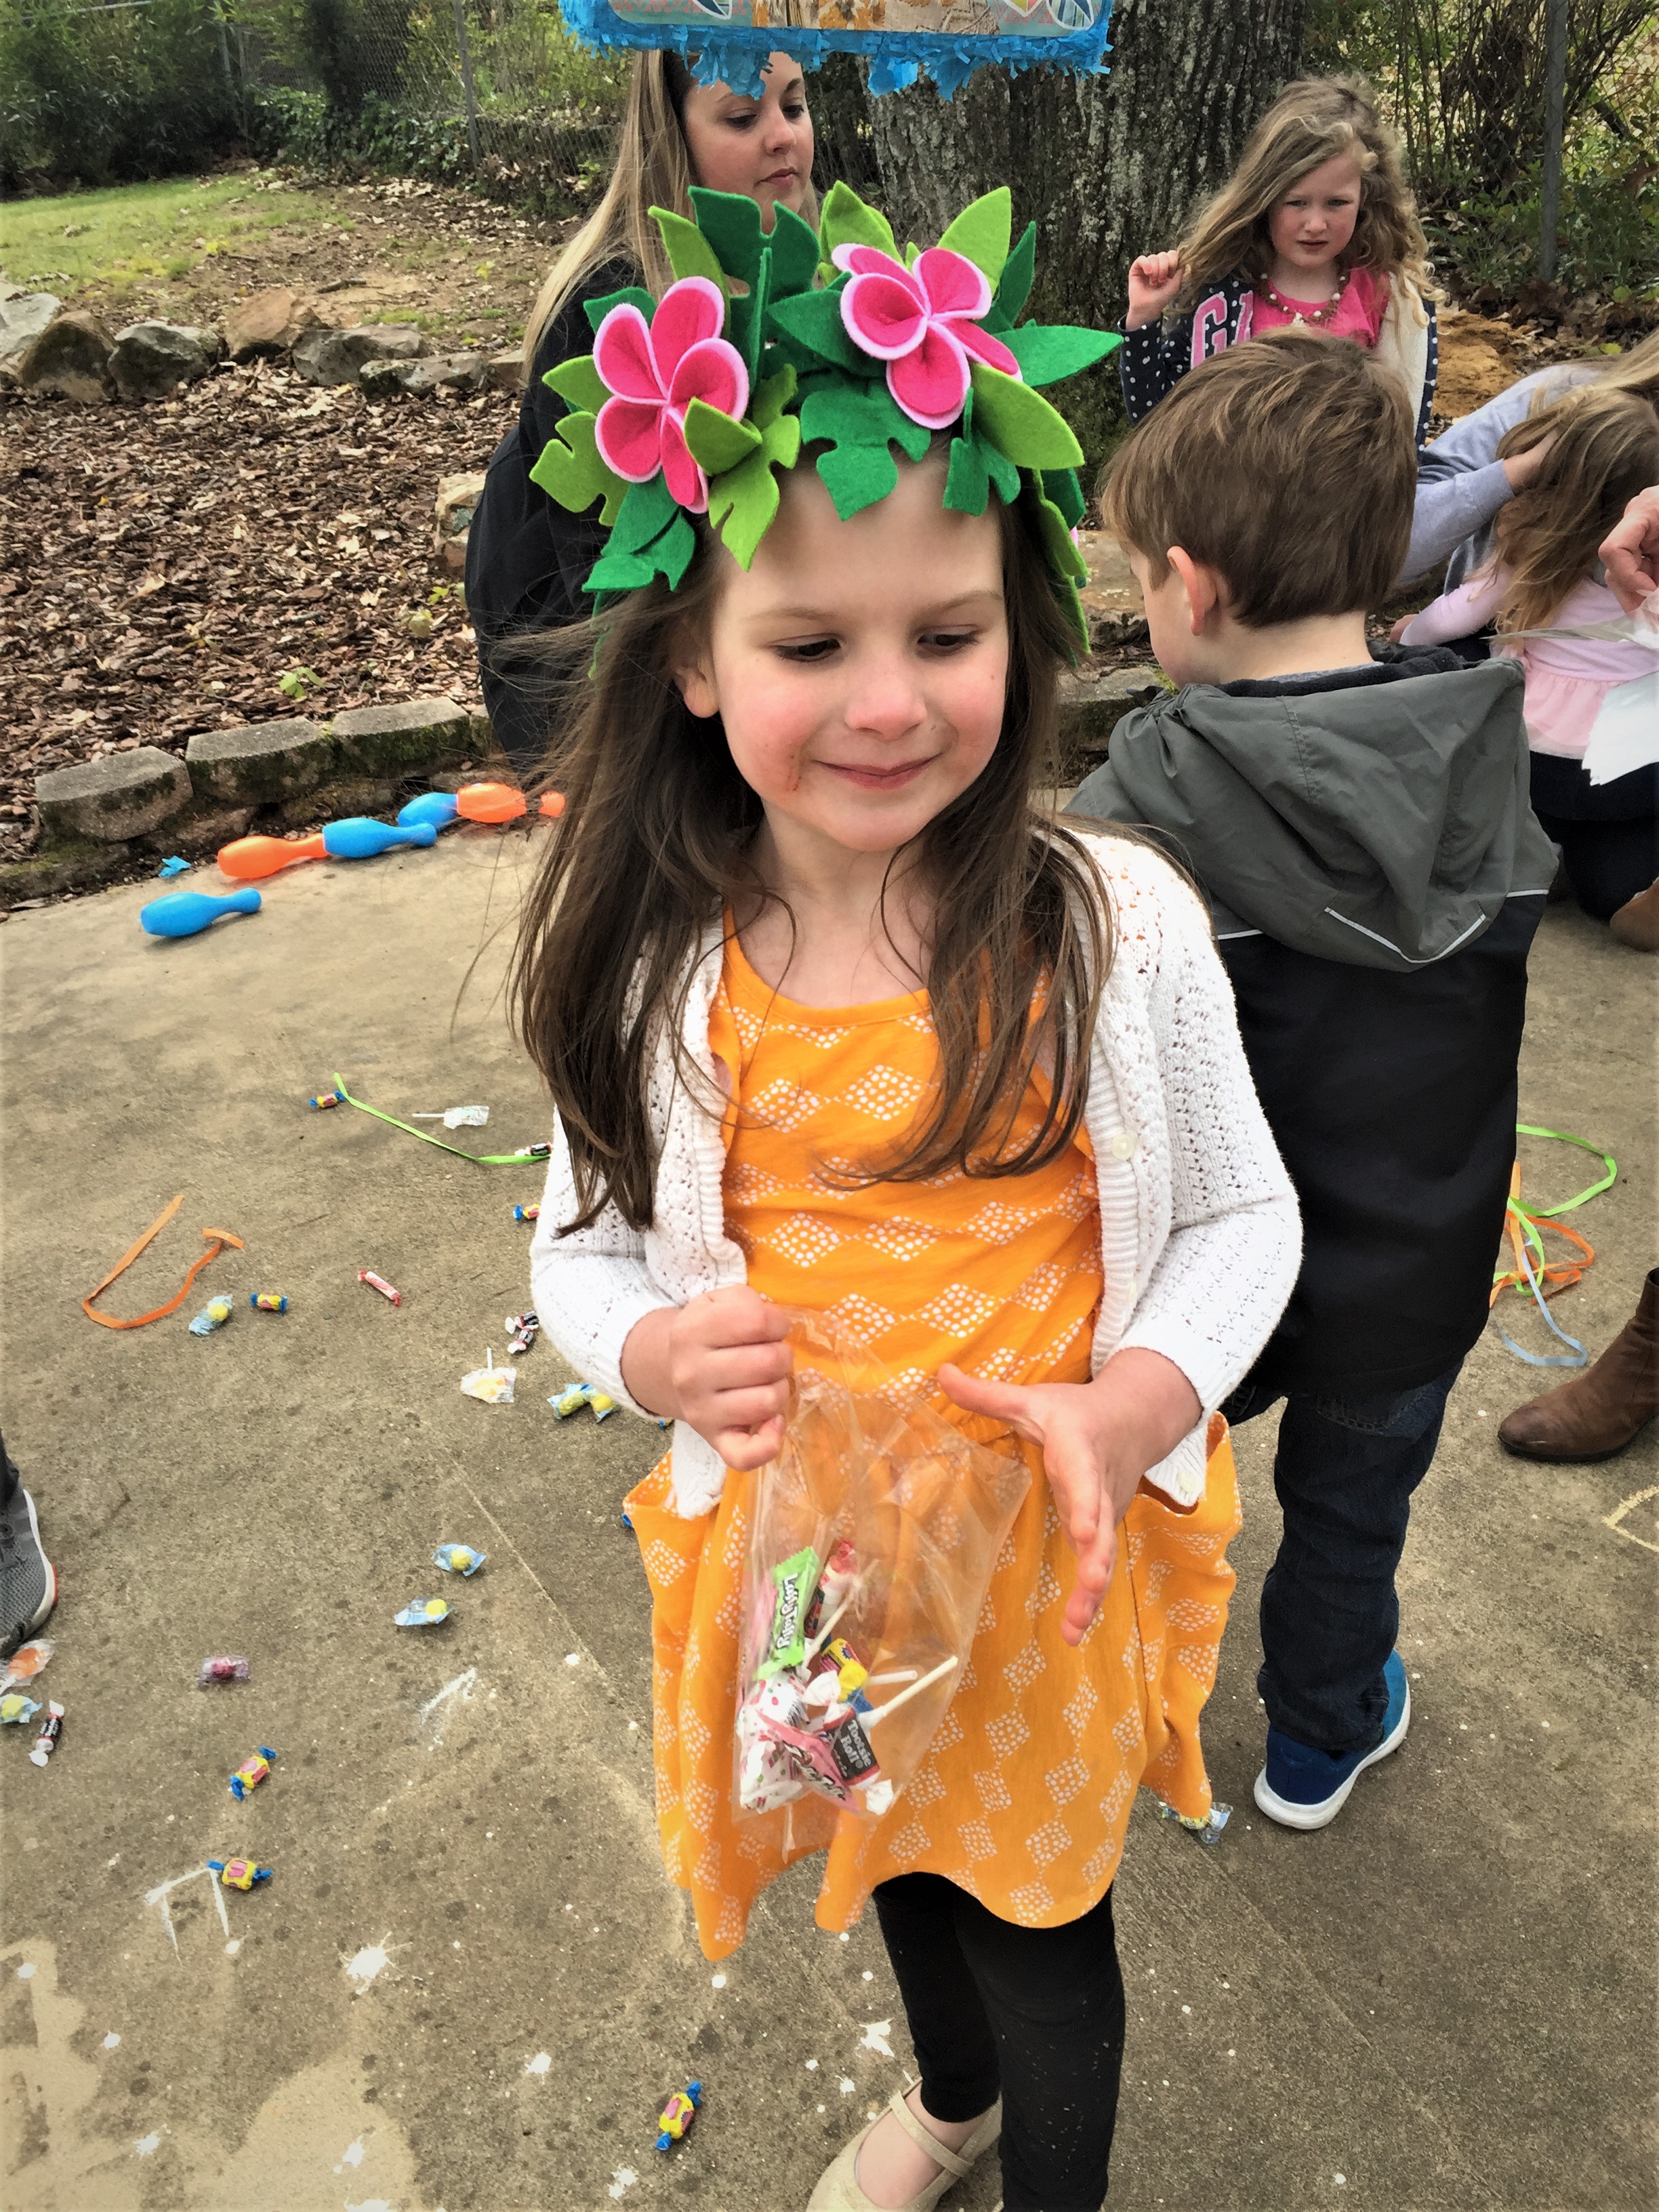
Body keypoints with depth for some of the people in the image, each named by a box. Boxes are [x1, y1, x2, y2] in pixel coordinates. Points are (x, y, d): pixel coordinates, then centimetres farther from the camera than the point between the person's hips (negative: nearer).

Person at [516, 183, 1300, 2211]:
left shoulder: (1116, 925, -19)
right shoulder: (649, 966, -14)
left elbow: (1243, 1219, -8)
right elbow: (584, 1242, -1)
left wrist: (1123, 1411, -25)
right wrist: (656, 1349, -23)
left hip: (1055, 1555, -3)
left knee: (1042, 1919, 22)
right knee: (892, 1866, 32)